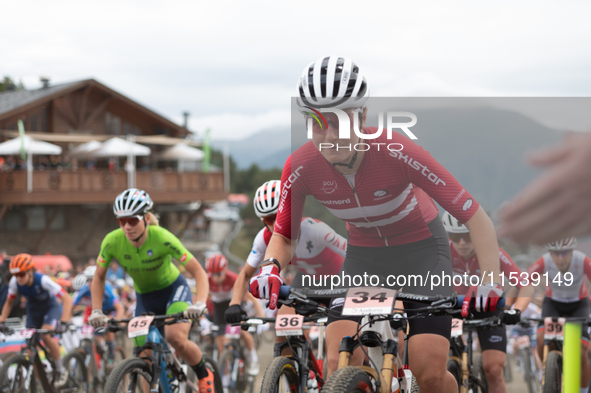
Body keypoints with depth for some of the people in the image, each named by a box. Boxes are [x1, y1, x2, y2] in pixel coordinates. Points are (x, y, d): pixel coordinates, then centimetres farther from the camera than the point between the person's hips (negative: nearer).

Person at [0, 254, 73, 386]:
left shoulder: (42, 280, -33)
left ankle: (62, 371, -11)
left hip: (51, 307, -5)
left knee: (46, 335, -29)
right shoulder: (15, 282, -21)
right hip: (33, 311, 5)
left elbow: (67, 299, -35)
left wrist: (63, 322, -43)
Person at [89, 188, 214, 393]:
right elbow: (99, 278, -6)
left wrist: (199, 304, -42)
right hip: (145, 298, 4)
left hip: (174, 289, -4)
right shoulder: (112, 242, -23)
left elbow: (198, 272, -27)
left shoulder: (162, 238, -31)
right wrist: (96, 311, -19)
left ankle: (204, 375, -2)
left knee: (176, 339, -29)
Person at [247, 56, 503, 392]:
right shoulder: (301, 166, -22)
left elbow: (475, 216, -28)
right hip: (364, 256, 3)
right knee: (340, 364, -18)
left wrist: (491, 280, -40)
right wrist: (271, 266, -28)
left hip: (422, 251, -3)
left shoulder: (396, 152, -32)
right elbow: (283, 235, -5)